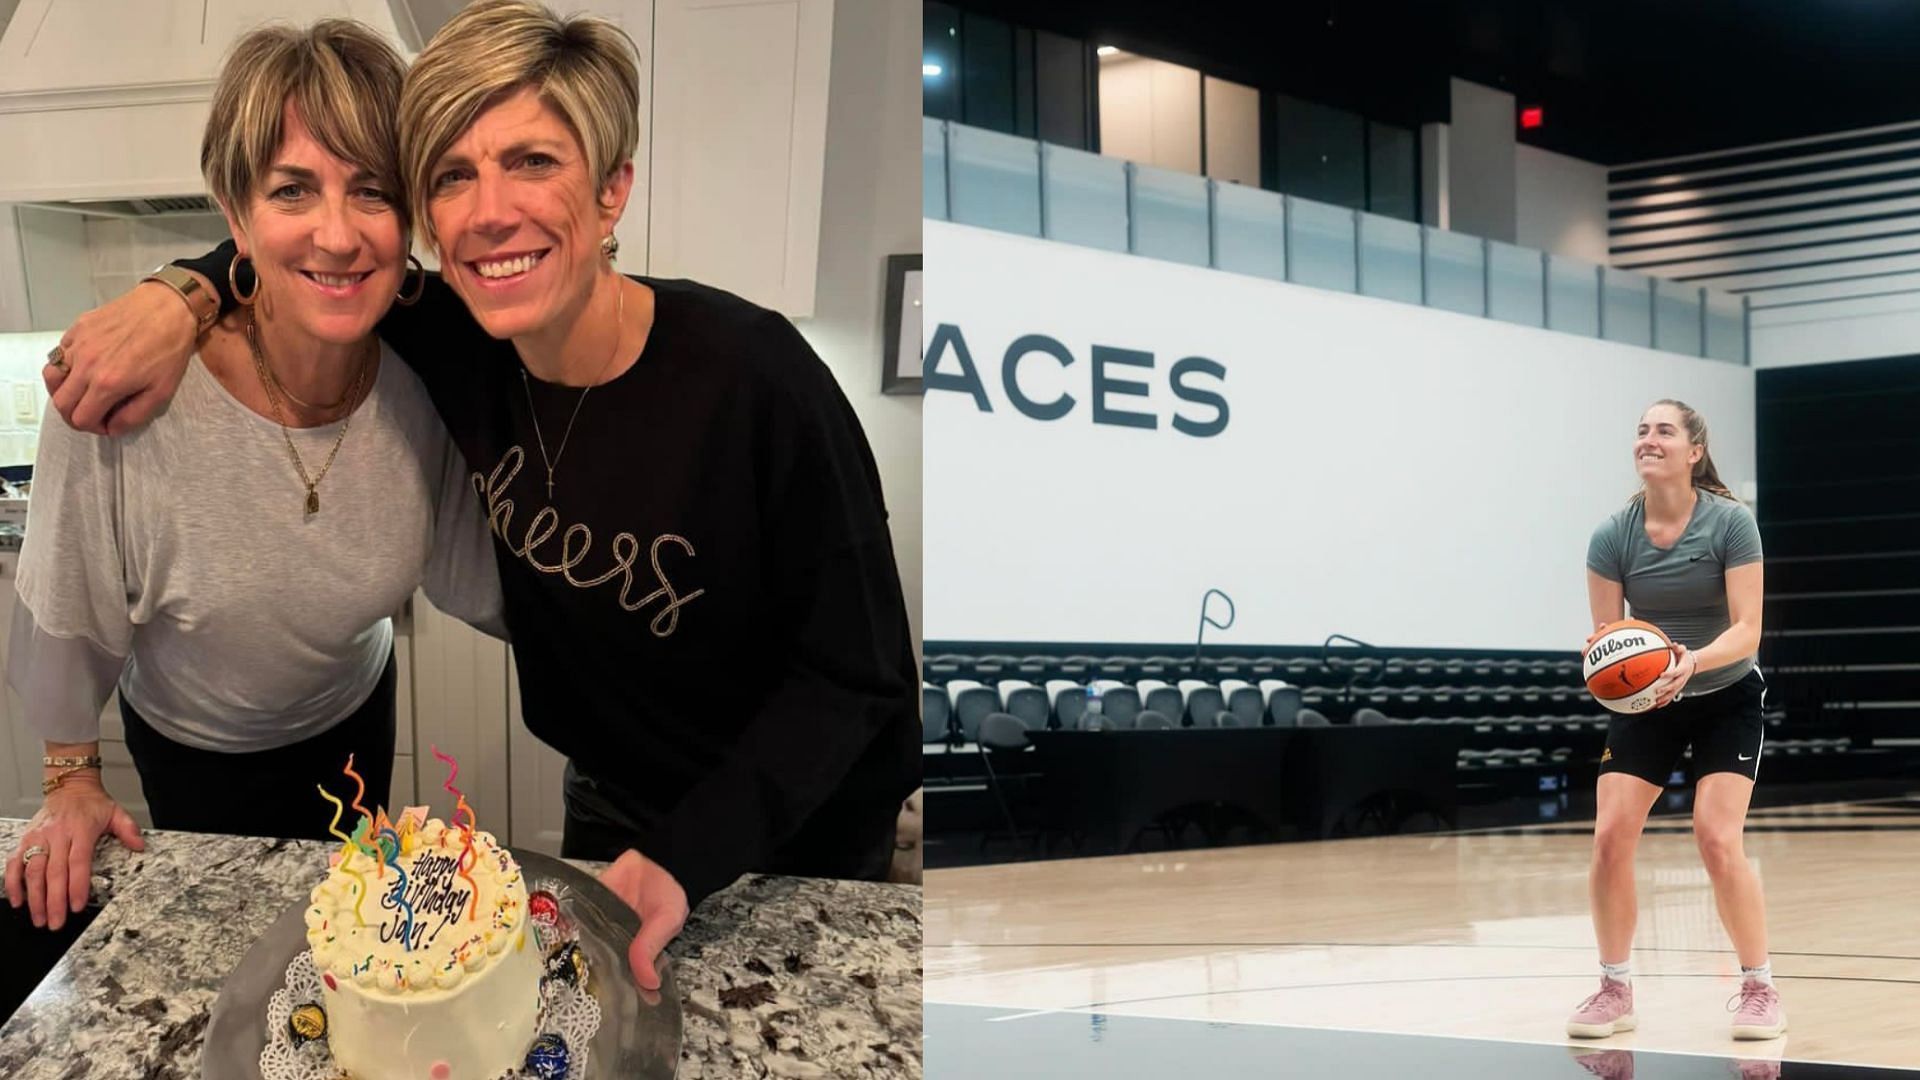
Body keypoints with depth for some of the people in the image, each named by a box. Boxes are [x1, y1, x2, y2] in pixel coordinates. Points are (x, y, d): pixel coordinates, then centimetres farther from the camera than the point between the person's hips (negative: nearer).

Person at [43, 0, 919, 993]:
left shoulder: (755, 378, -31)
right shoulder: (464, 349, -15)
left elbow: (854, 676, -24)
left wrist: (691, 863, -35)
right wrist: (180, 299, -16)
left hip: (799, 842, -5)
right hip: (610, 803, 5)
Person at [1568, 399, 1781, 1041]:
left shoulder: (1731, 523, -17)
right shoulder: (1613, 537, -10)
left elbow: (1746, 630, -22)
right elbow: (1606, 635, -8)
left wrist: (1694, 660, -41)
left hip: (1726, 699, -3)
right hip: (1645, 703, 3)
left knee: (1717, 839, -17)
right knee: (1610, 836, -10)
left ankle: (1759, 988, 2)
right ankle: (1616, 990, 6)